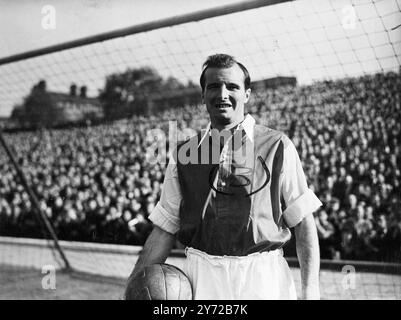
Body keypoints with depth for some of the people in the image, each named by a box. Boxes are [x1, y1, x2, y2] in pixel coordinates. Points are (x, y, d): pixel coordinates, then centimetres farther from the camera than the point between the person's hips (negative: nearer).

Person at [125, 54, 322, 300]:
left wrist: (311, 289, -8)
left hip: (262, 279, -2)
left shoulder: (277, 147, 2)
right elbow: (165, 228, 11)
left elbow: (303, 221, 1)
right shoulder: (183, 154, 9)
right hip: (201, 278, 2)